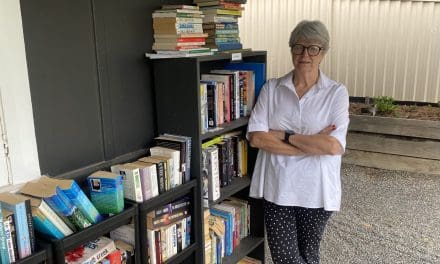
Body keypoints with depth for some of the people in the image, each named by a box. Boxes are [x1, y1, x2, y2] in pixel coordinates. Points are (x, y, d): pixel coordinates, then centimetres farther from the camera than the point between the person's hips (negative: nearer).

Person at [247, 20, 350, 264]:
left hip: (316, 191, 0)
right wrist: (313, 143, -14)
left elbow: (334, 146, -16)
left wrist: (285, 136, -13)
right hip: (277, 188, 1)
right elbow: (256, 137, -11)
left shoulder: (337, 93, -5)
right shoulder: (271, 89, 0)